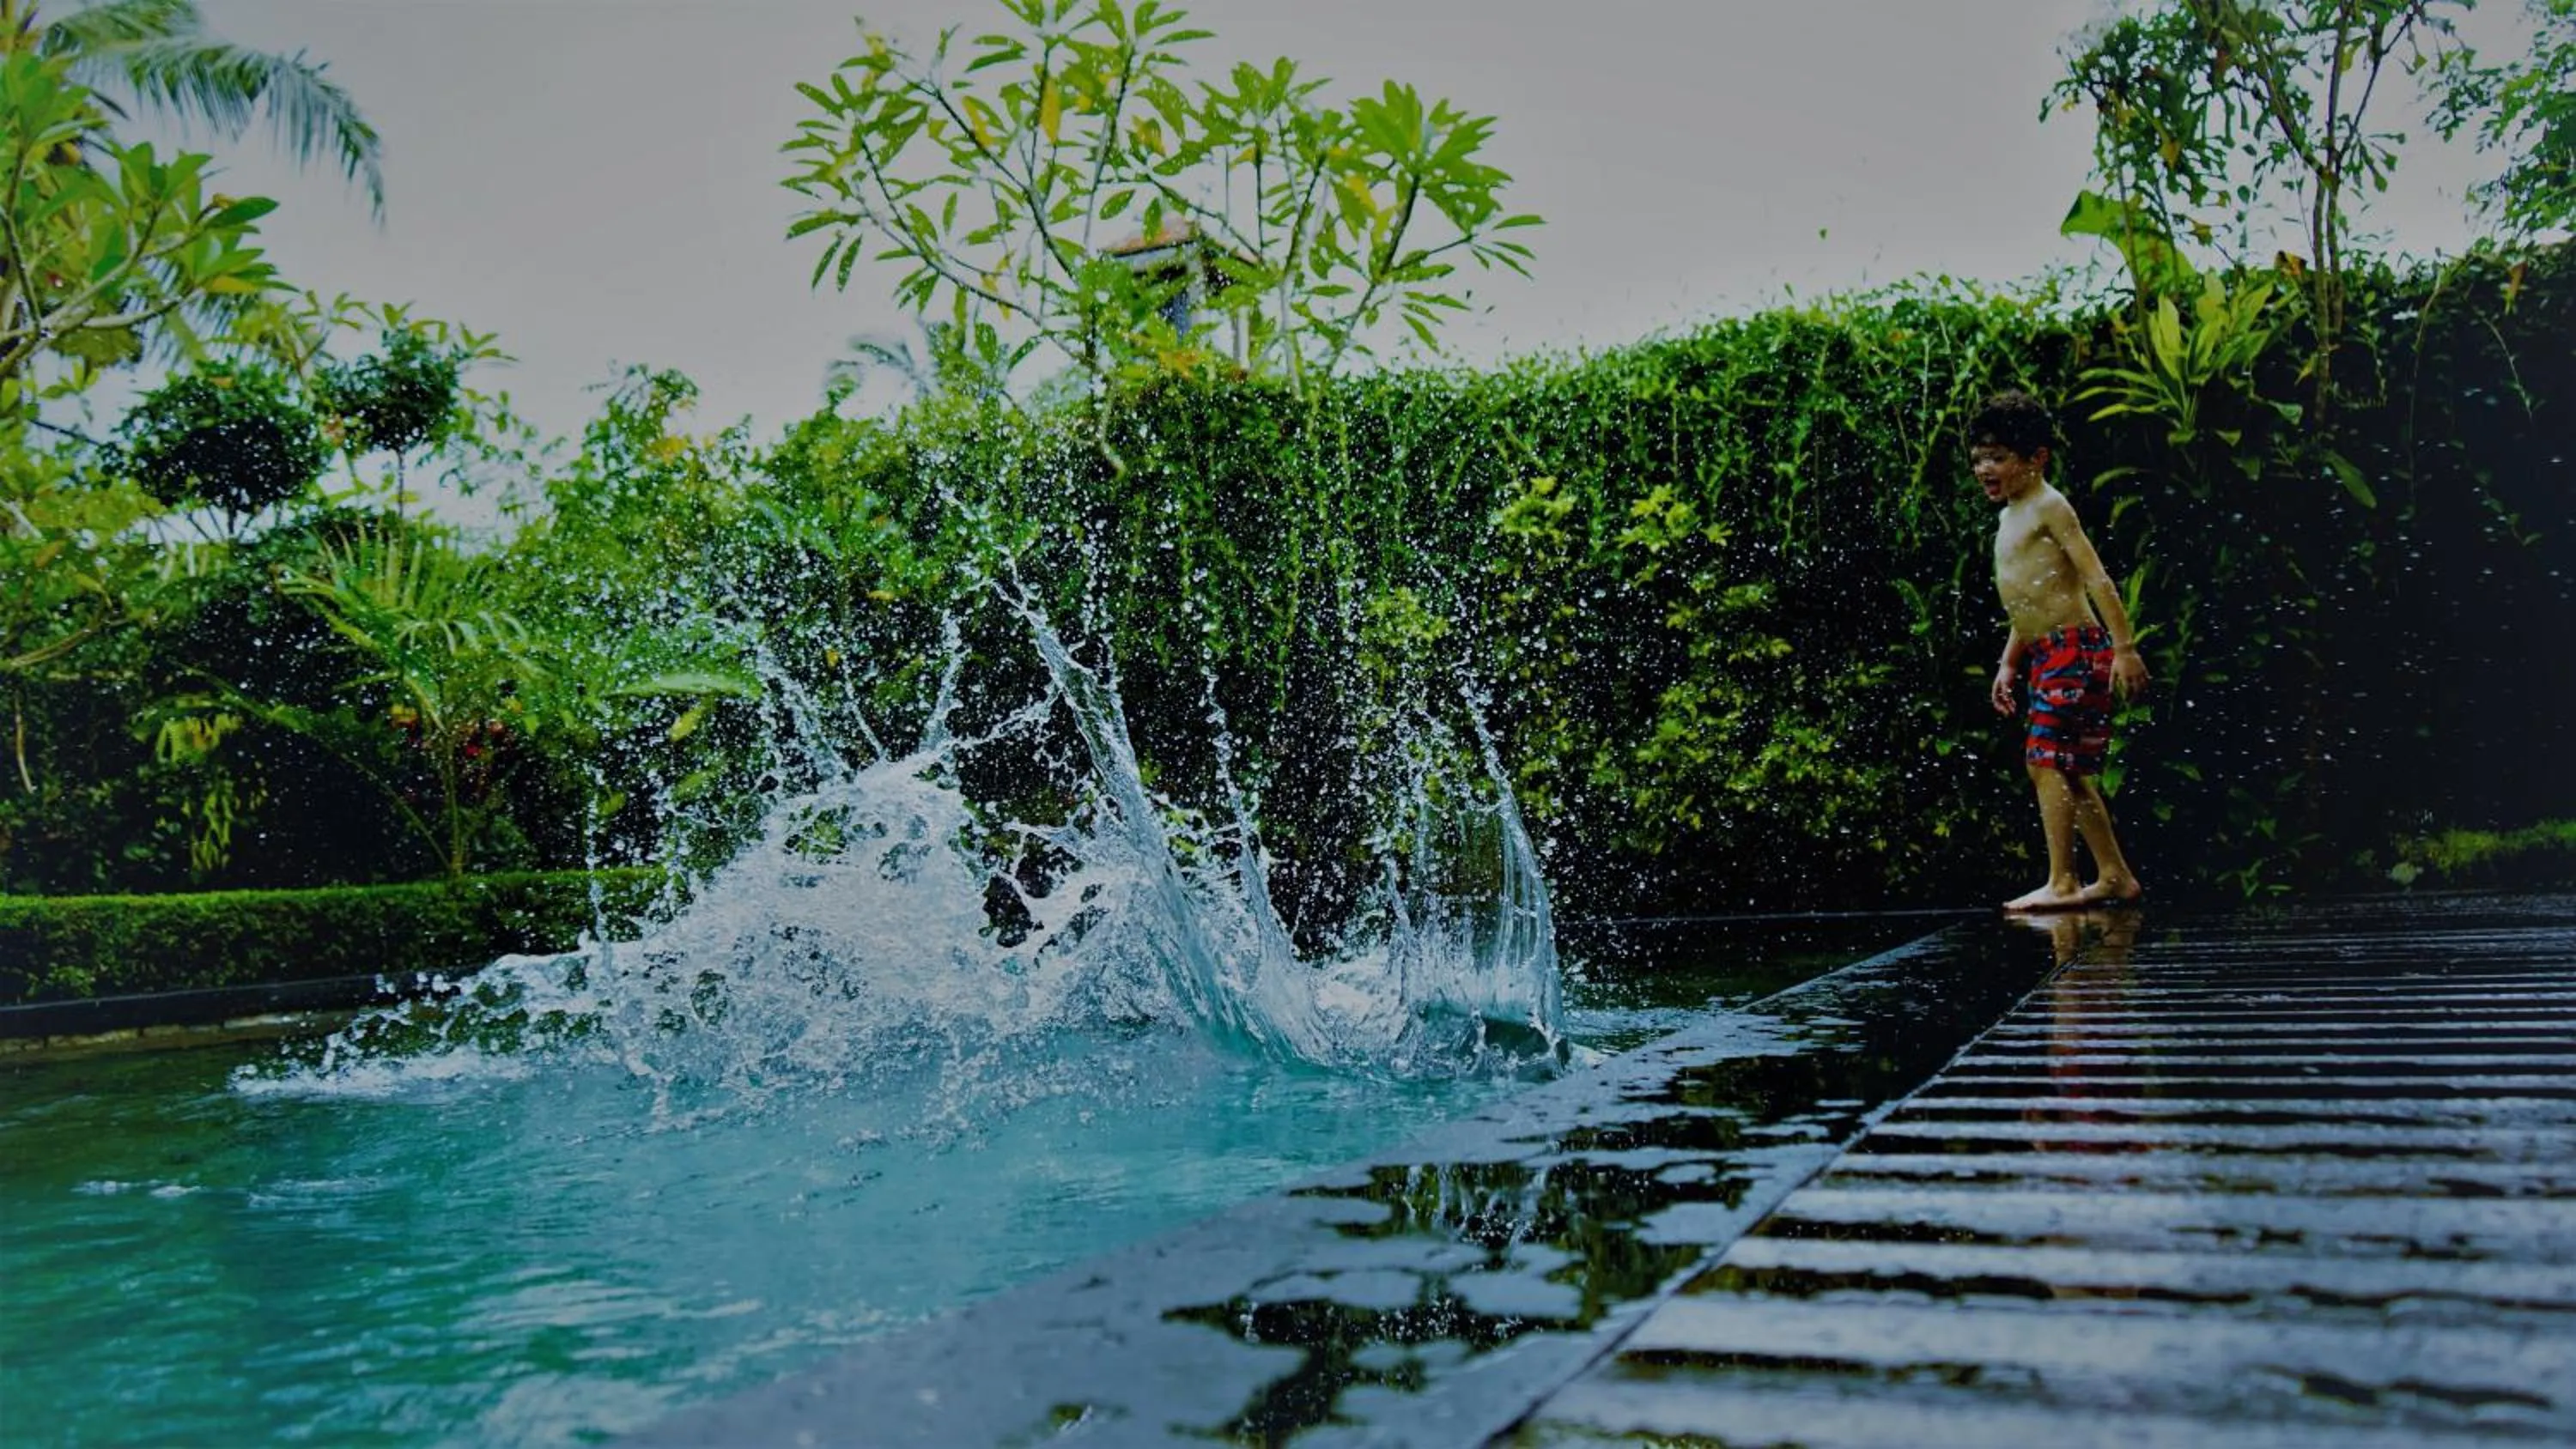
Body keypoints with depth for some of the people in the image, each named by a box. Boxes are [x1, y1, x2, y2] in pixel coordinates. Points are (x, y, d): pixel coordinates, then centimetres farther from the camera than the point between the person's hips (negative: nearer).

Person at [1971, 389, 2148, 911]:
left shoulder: (2048, 505, -9)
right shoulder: (2009, 517, 18)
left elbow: (2097, 578, -15)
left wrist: (2125, 647, -21)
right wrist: (2008, 663, 25)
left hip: (2076, 649, -10)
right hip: (2044, 655, 10)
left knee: (2046, 761, -15)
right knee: (2072, 772, 12)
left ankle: (2061, 882, -14)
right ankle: (2115, 876, 21)